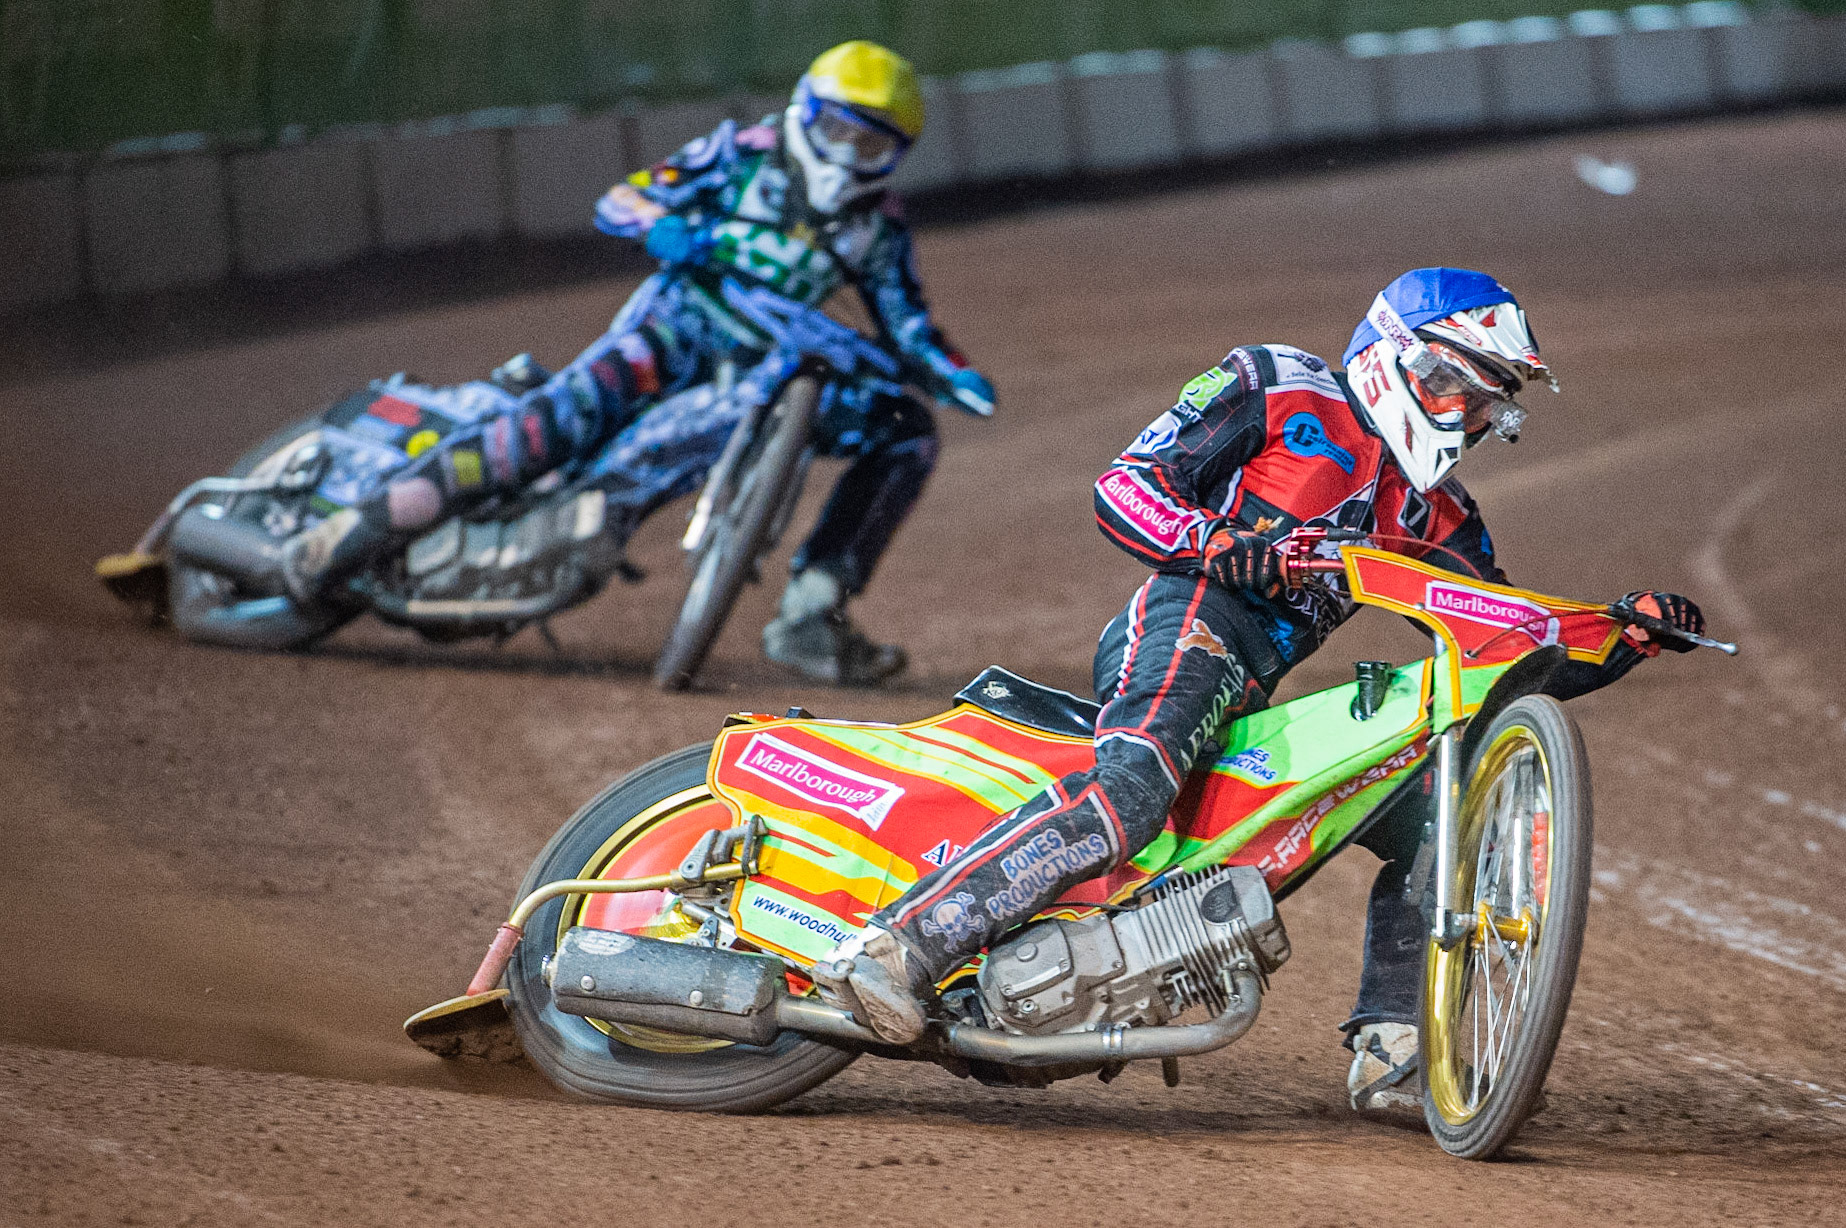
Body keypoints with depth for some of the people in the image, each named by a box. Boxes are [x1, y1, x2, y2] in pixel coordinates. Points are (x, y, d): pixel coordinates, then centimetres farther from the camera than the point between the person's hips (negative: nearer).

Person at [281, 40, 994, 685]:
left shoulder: (878, 224, 8)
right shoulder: (746, 153, -1)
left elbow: (905, 327, 9)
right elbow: (616, 203, -3)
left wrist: (955, 377, -13)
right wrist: (666, 229, -26)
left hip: (768, 363, 5)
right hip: (682, 319, -5)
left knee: (908, 433, -7)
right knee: (567, 413, -32)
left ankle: (809, 615, -10)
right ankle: (359, 528, -33)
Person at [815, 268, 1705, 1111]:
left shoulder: (1433, 519, 25)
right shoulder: (1275, 387, 7)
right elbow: (1123, 487, -1)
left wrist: (1632, 637, 7)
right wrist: (1221, 546, -18)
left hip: (1257, 701, 8)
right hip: (1185, 626, -8)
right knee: (1130, 792, -35)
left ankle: (1388, 1053, 7)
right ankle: (892, 945, -44)